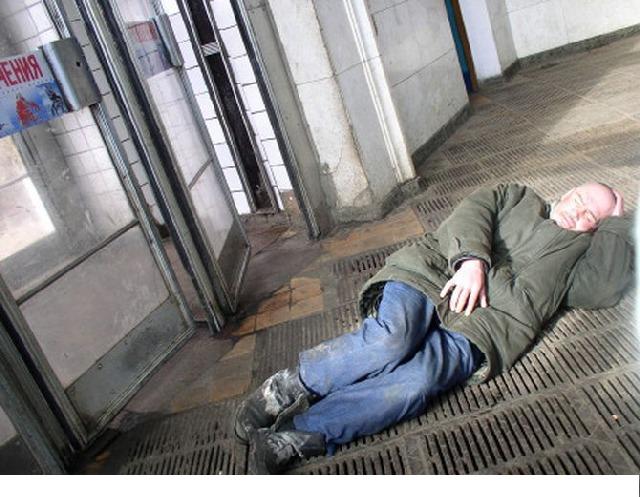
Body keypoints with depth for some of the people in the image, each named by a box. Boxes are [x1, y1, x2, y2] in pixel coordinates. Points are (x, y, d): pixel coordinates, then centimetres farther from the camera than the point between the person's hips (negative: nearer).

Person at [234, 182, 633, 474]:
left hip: (480, 323, 0)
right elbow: (473, 210, 8)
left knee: (417, 381, -30)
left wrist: (616, 222, 22)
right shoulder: (519, 197, 28)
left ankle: (293, 437, -30)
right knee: (389, 342, -32)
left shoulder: (577, 255, 30)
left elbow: (609, 288, 10)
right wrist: (472, 259, -11)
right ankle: (291, 386, -16)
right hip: (431, 272, 0)